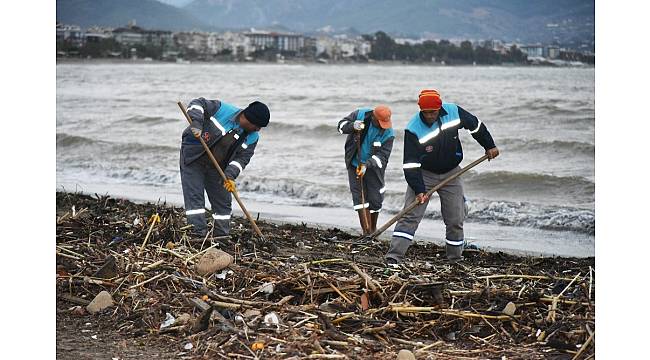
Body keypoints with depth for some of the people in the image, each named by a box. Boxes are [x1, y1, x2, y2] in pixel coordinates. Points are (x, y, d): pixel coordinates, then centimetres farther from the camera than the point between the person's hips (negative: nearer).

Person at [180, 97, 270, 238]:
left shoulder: (252, 138, -8)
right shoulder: (222, 109, -20)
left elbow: (242, 158, -12)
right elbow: (197, 104, -15)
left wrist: (230, 175, -27)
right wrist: (196, 123, -31)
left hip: (216, 168, 5)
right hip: (192, 158, -5)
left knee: (223, 201, 8)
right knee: (194, 197, -10)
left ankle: (221, 234, 18)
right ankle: (198, 232, -9)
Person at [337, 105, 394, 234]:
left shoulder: (388, 133, -19)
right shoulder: (360, 114, -16)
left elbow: (382, 156, -21)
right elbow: (342, 125, -10)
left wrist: (367, 165, -35)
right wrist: (353, 126, -33)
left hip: (374, 167, 0)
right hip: (354, 164, 0)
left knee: (375, 198, 4)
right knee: (359, 196, -7)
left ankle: (373, 228, 30)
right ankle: (366, 231, -5)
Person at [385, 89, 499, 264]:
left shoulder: (454, 112, -14)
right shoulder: (413, 129, -23)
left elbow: (475, 125, 6)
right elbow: (411, 163, -23)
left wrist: (489, 145, 12)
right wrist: (419, 190, -30)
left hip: (451, 173, 3)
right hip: (423, 174, -3)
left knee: (456, 220, 4)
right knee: (410, 215, -13)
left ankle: (455, 259, 20)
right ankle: (394, 256, -16)